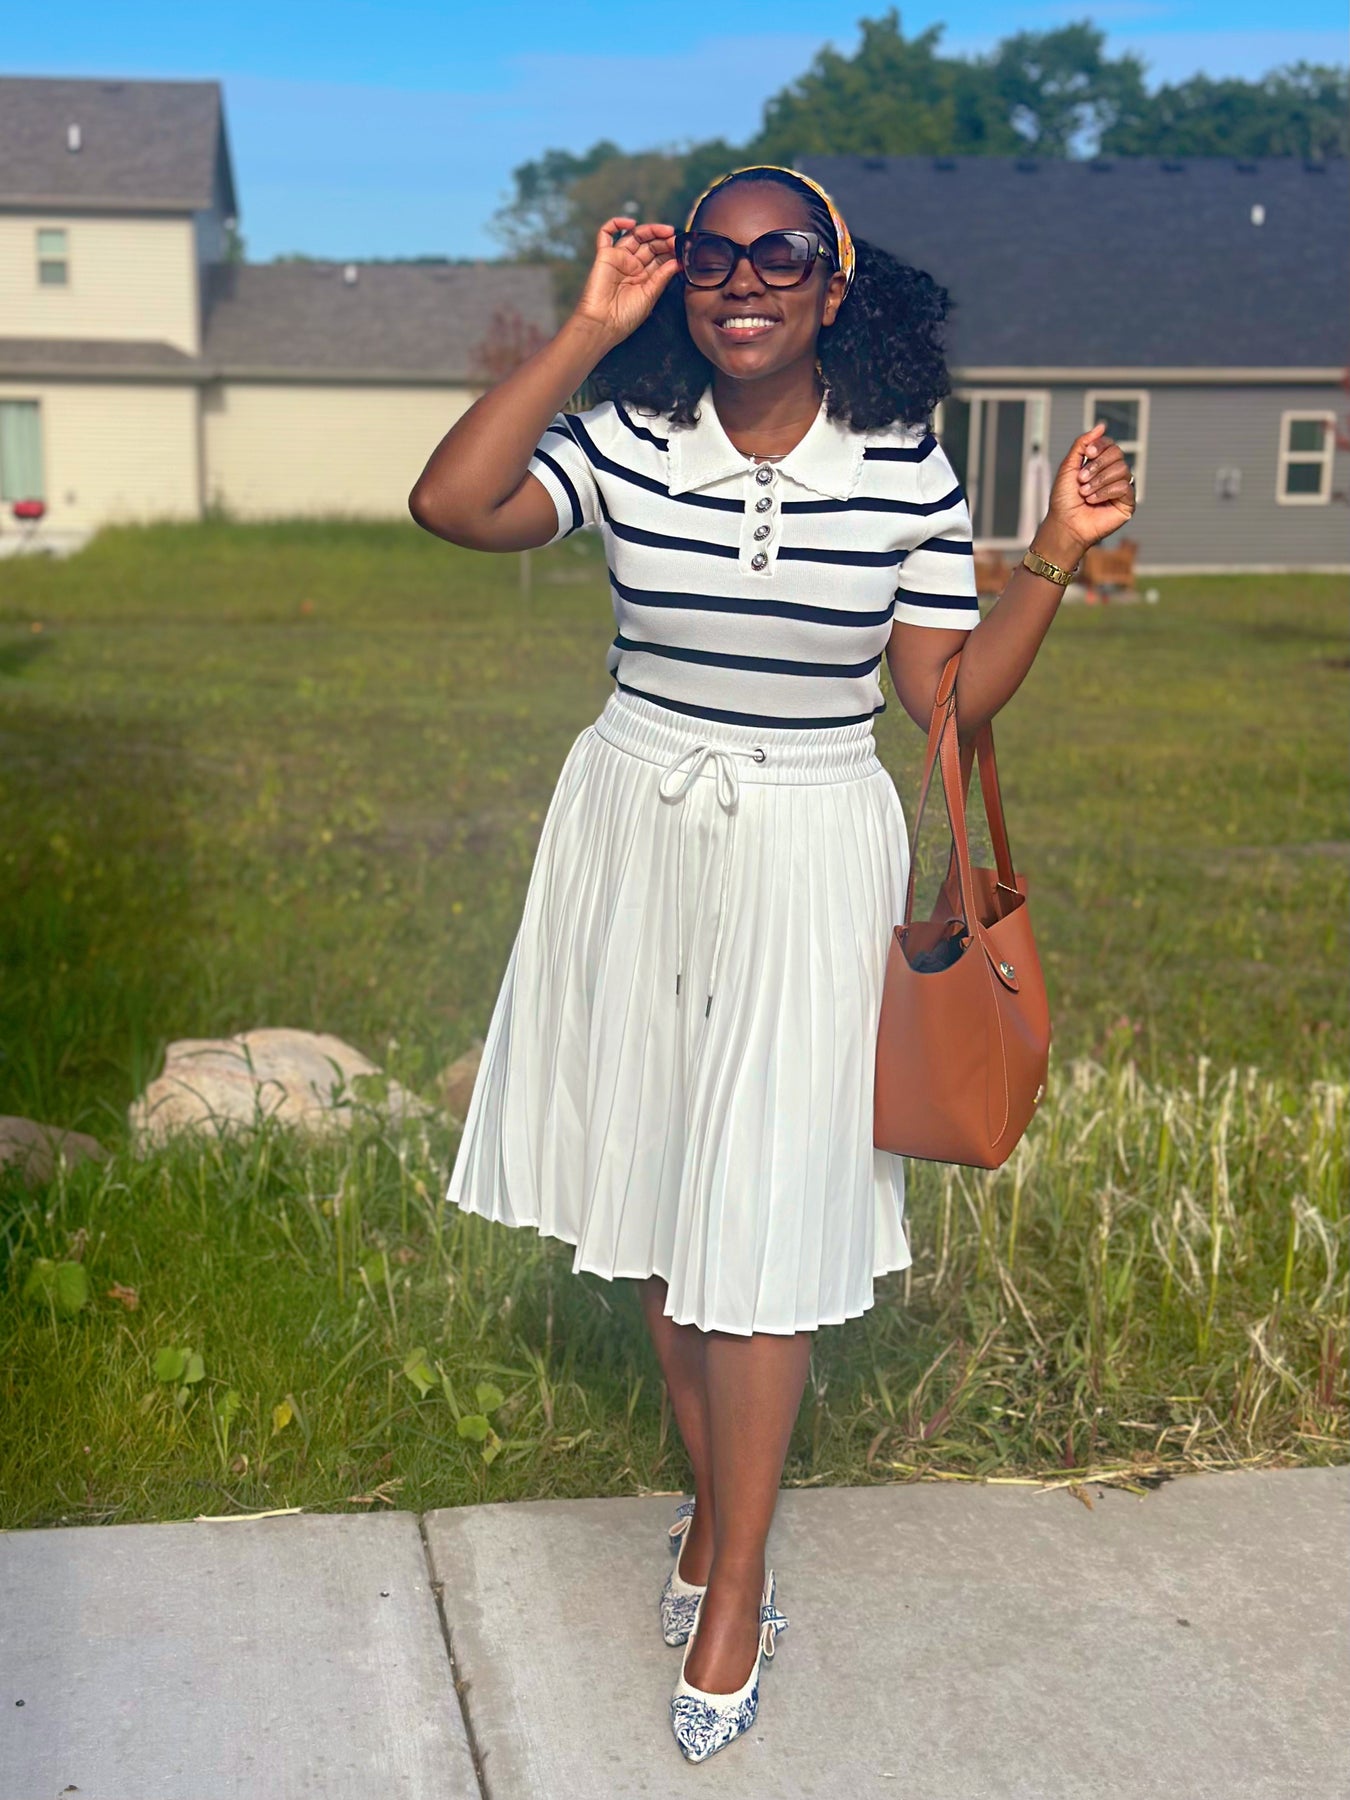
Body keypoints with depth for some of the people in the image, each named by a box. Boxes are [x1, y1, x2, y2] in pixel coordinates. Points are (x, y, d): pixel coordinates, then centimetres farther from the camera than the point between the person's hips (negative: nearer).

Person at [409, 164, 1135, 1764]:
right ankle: (714, 1496, 34)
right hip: (634, 841, 3)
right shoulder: (625, 438, -4)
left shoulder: (905, 473, -6)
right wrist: (588, 328, -17)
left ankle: (735, 1573, 19)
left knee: (760, 1222, 1)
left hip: (808, 862, -2)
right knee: (655, 1184, 12)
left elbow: (950, 698, -3)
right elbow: (450, 505, -21)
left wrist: (1056, 559, -13)